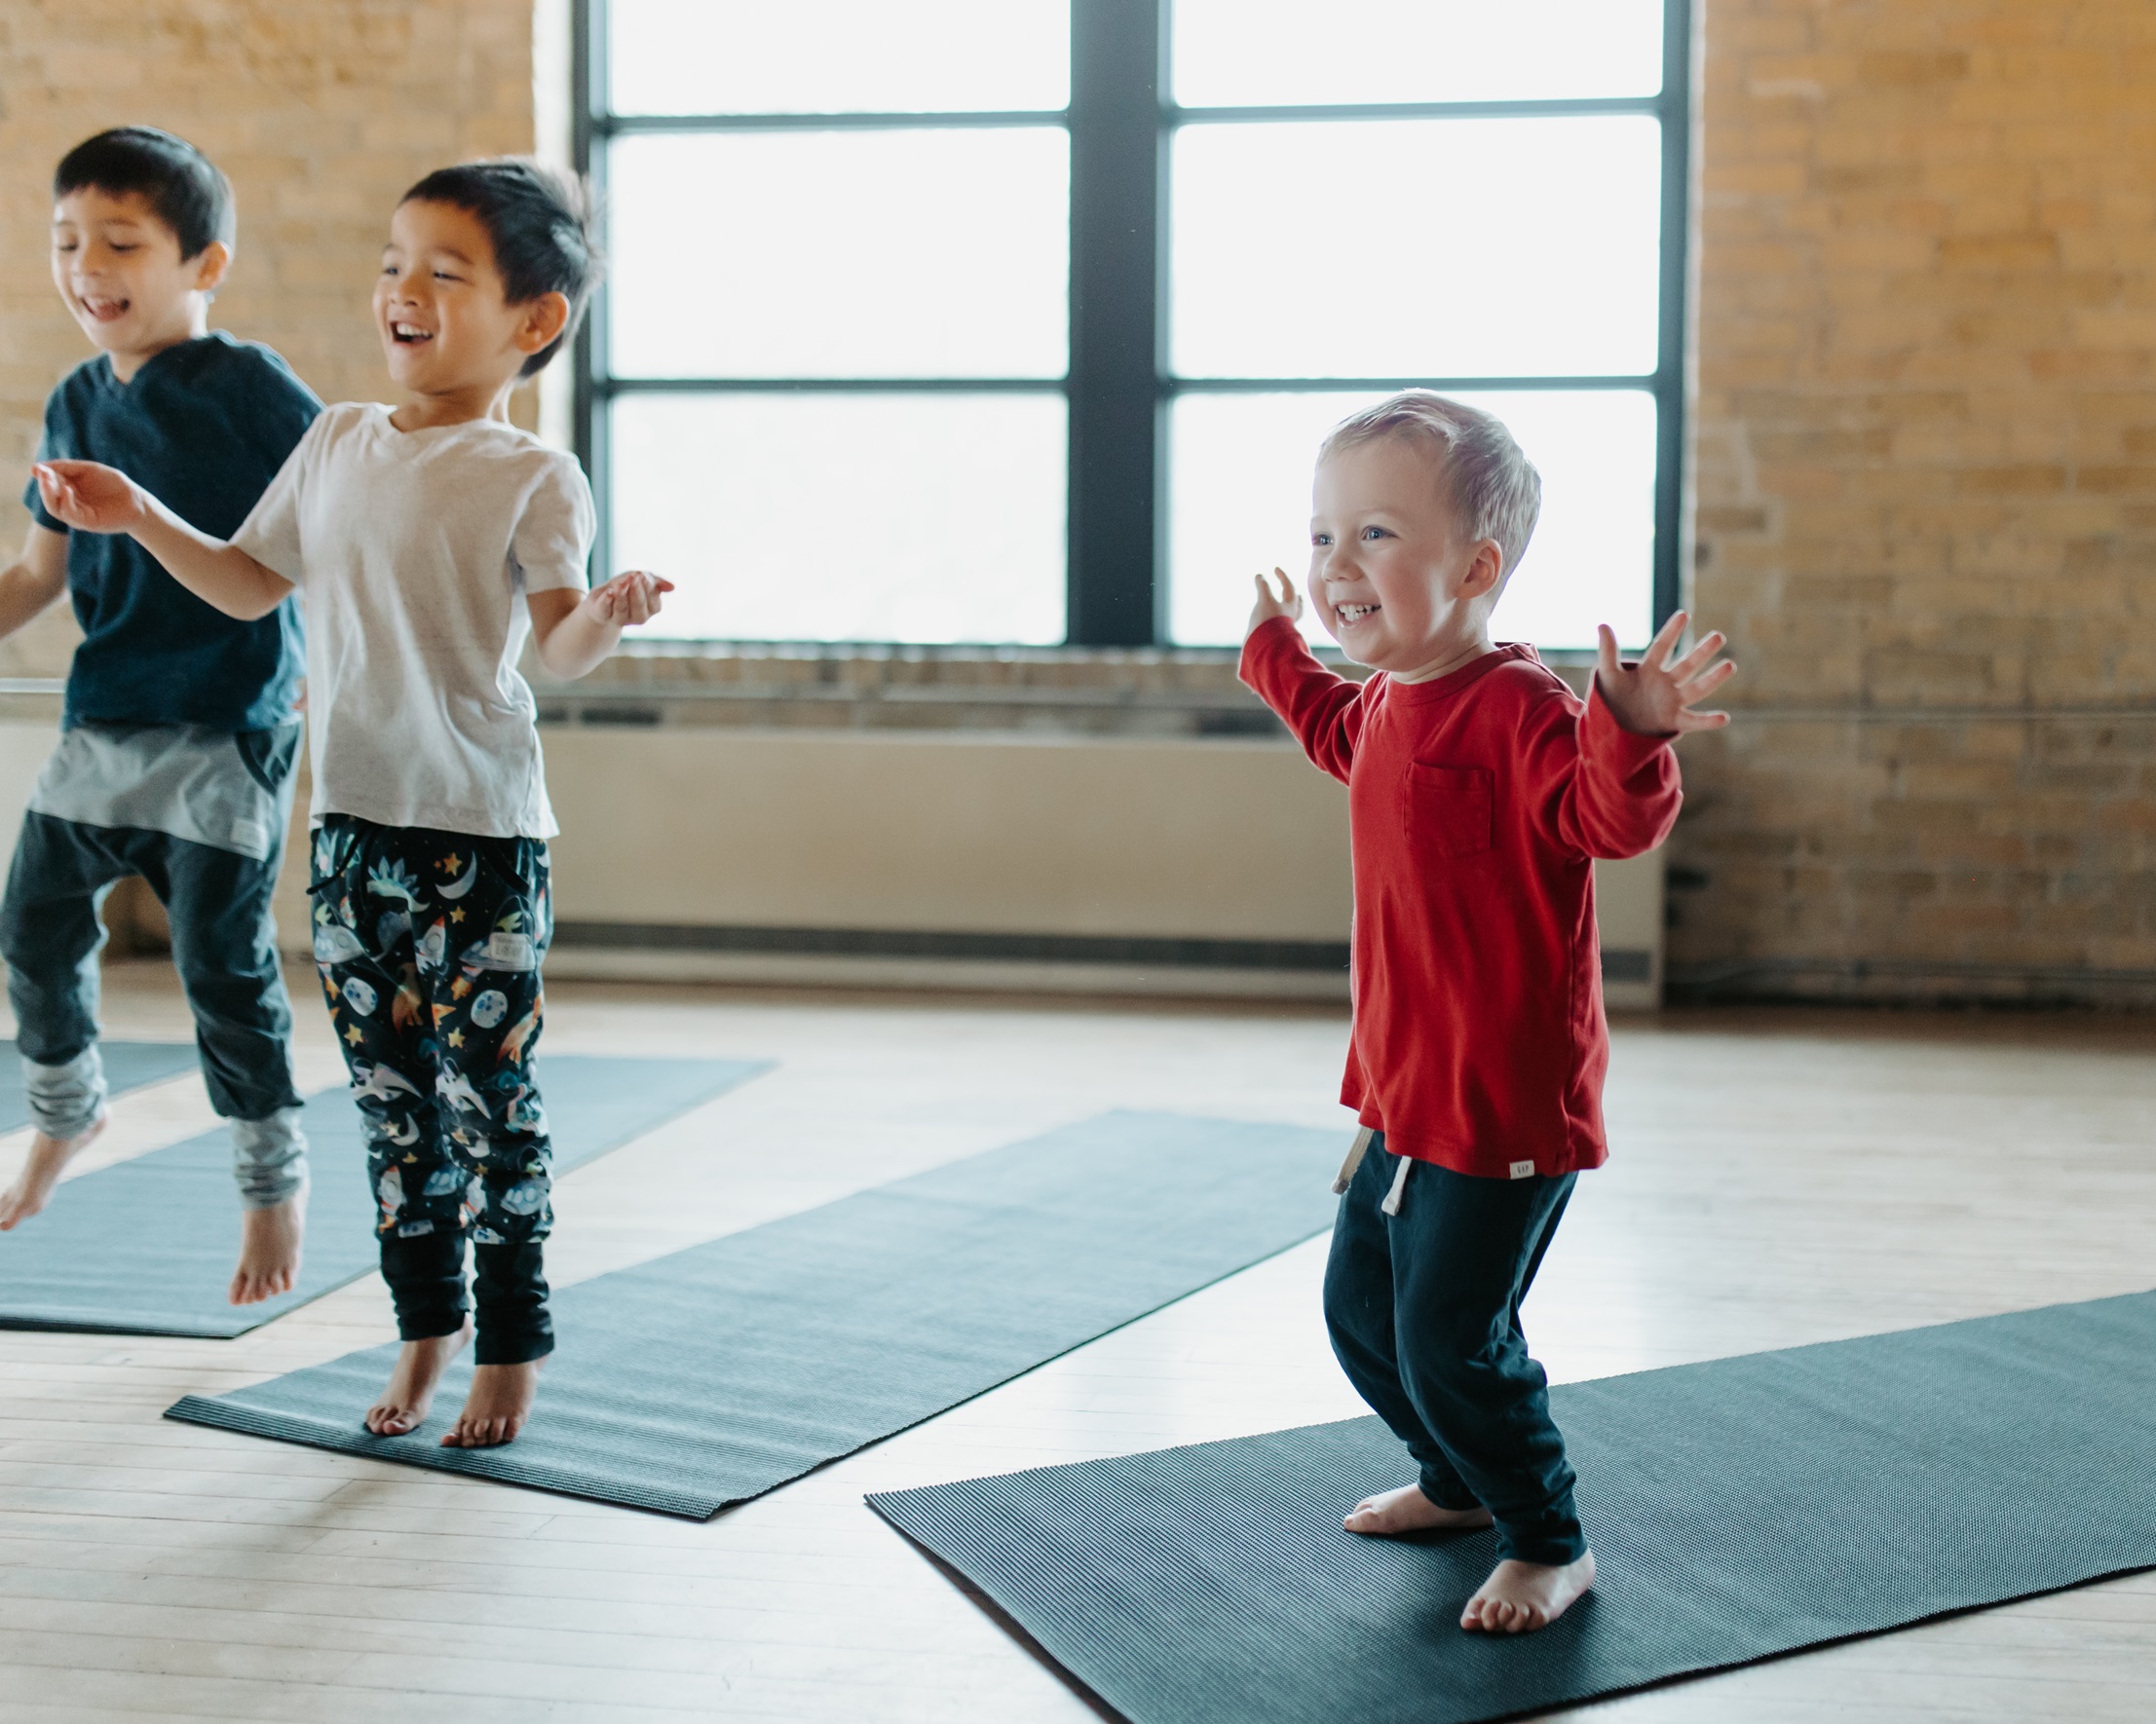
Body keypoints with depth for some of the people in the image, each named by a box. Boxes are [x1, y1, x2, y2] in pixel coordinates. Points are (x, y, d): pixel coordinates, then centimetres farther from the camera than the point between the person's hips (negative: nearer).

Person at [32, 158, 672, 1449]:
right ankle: (426, 1327, 24)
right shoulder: (338, 445, 11)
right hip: (353, 822, 5)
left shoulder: (531, 479, -7)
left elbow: (559, 642, -18)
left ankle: (513, 1346, 13)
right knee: (392, 1098, 12)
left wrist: (604, 619, -39)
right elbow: (253, 582, 22)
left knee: (488, 1100, 0)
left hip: (481, 832, -5)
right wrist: (137, 516, 16)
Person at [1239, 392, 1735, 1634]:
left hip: (1509, 1103, -9)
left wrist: (1632, 738, -55)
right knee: (1362, 1311, 20)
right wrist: (1280, 659, 39)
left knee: (1450, 1340, -6)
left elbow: (1613, 818, -37)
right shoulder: (1389, 702, 7)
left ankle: (1551, 1545, 15)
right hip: (1402, 1088, 9)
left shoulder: (1519, 714, -22)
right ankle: (1461, 1483, 43)